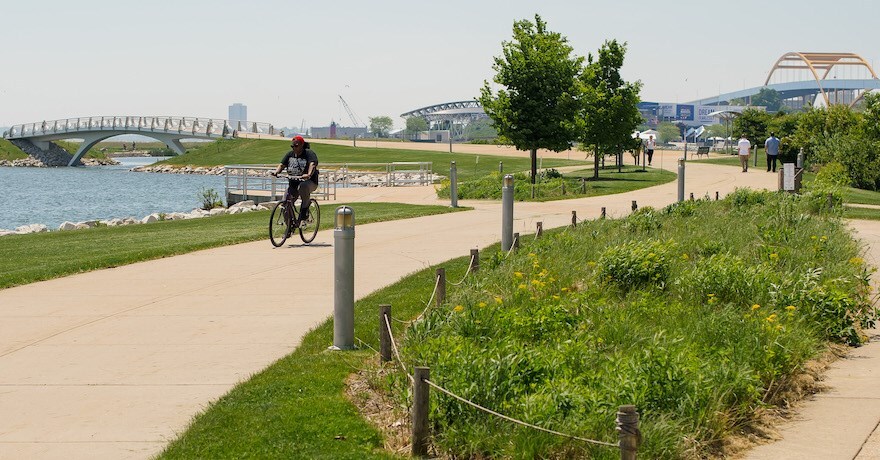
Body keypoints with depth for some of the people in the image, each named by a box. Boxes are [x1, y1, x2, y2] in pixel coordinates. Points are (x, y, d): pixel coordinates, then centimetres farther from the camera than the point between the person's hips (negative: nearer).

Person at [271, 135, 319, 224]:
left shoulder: (309, 153, -8)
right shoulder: (290, 154, 11)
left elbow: (312, 164, -25)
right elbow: (282, 164, 2)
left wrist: (309, 174, -46)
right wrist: (276, 172, -21)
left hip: (310, 182, -5)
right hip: (293, 183, 5)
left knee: (303, 186, -41)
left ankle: (305, 209, -20)